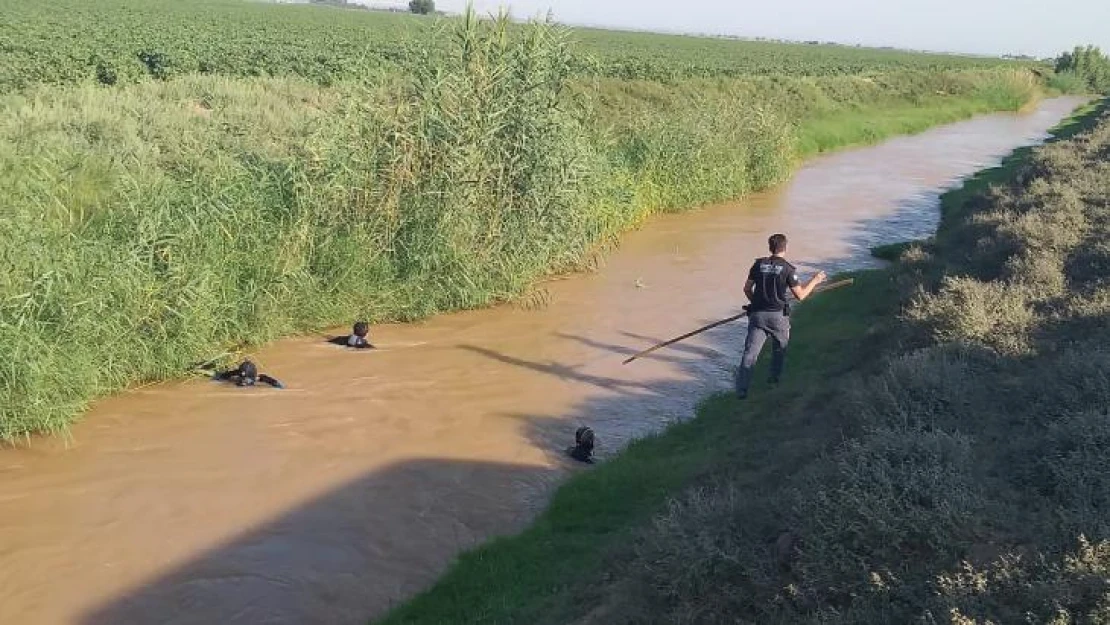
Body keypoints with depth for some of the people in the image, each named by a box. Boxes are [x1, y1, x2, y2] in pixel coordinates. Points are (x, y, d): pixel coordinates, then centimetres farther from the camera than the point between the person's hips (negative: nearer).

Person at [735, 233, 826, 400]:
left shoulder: (759, 264, 3)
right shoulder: (787, 269, -7)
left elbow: (747, 289, 9)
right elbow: (800, 295, -4)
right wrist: (814, 281, 10)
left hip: (757, 315, 2)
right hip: (778, 315, -2)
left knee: (750, 351, -2)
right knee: (780, 347, 25)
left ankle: (742, 389, -9)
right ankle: (775, 378, 36)